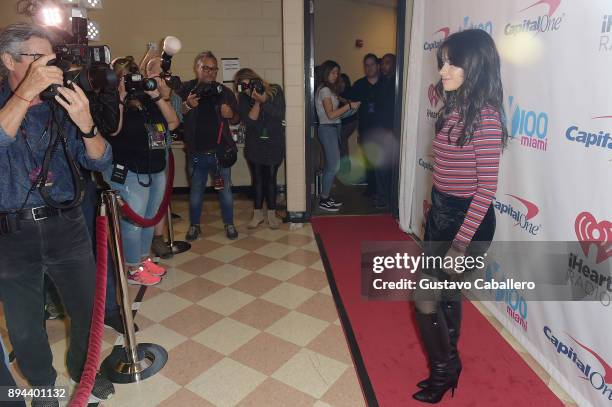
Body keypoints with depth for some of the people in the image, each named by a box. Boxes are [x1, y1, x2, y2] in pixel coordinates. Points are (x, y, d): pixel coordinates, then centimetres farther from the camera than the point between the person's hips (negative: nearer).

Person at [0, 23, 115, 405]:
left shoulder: (61, 105, 4)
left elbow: (101, 161, -4)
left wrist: (86, 124, -22)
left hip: (66, 226, 2)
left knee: (89, 309, 11)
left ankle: (83, 369, 39)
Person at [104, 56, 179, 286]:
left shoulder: (147, 100, 10)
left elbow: (173, 122, 1)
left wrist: (156, 95, -6)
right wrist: (120, 98, -21)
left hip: (157, 171, 7)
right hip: (129, 174, -7)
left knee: (149, 218, 17)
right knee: (133, 221, 1)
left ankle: (145, 260, 34)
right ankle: (133, 270, 16)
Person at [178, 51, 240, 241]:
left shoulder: (224, 91, 3)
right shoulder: (186, 90, -3)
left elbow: (237, 120, 8)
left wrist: (230, 115, -14)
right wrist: (187, 106, -23)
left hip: (220, 151, 1)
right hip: (196, 152, 0)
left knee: (225, 190, 8)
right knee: (196, 192, 12)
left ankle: (229, 224, 25)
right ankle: (194, 225, 28)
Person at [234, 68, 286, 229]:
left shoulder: (275, 91, -6)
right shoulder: (244, 98, -3)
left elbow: (279, 115, -15)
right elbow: (249, 121, -12)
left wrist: (264, 100, -25)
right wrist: (257, 102, -22)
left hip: (274, 145, -1)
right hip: (254, 146, 2)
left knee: (270, 179, 3)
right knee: (257, 179, 7)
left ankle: (271, 214, 15)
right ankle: (257, 213, 20)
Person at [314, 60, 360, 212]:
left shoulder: (328, 89, 17)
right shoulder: (325, 90, -12)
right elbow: (331, 114, -19)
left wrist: (347, 106, 7)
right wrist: (349, 106, -16)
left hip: (333, 128, 10)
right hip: (327, 129, -10)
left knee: (331, 165, 12)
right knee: (333, 166, -7)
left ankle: (326, 197, 19)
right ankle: (323, 201, 1)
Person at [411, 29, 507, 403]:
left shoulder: (485, 117, -20)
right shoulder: (453, 110, 6)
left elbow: (486, 188, -21)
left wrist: (460, 243, -20)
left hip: (469, 221, -8)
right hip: (441, 213, 8)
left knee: (426, 299, 1)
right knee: (446, 291, 20)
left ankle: (444, 369, 27)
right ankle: (449, 364, 40)